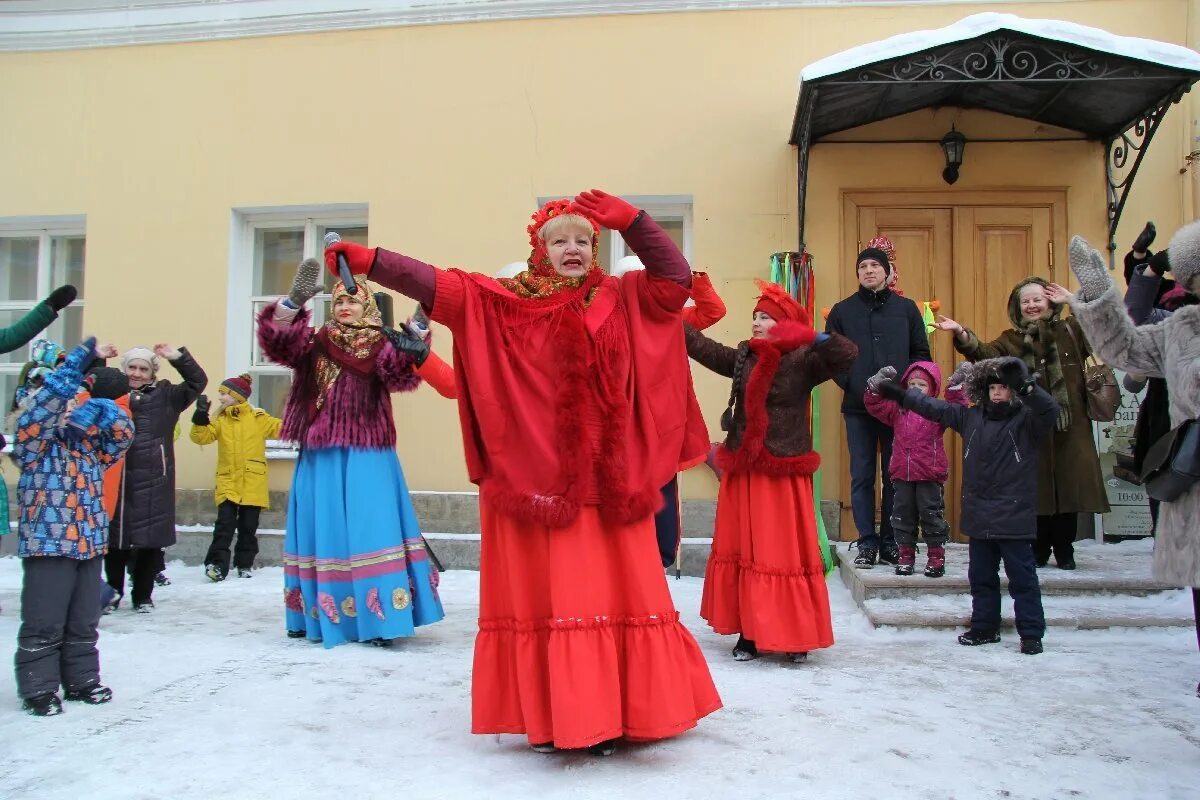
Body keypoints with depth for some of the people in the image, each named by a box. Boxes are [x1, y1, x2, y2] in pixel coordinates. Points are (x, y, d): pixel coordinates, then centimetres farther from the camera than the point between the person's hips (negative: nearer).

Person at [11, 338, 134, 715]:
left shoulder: (88, 444, 11)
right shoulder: (35, 442, -7)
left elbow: (122, 433, 7)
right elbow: (41, 409, -23)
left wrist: (103, 412, -12)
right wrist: (74, 366, -28)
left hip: (89, 544, 6)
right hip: (48, 545, -6)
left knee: (84, 622, 14)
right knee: (44, 623, 0)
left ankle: (81, 680, 25)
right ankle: (38, 688, 10)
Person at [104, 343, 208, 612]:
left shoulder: (166, 395, 9)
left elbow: (198, 382, 4)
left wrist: (178, 357, -8)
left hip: (154, 481, 0)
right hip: (117, 479, 0)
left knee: (151, 541, 4)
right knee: (116, 540, 5)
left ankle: (143, 596, 18)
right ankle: (113, 593, 21)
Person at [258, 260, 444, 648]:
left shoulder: (381, 345, 3)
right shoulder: (314, 343, 11)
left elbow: (400, 374, -17)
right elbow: (276, 341, -8)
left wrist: (412, 352, -41)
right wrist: (293, 302, -27)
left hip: (366, 455, -3)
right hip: (319, 455, 3)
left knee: (368, 528, -6)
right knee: (322, 529, 8)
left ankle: (377, 617, -3)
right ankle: (317, 614, 19)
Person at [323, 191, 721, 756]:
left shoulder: (621, 300, 11)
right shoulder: (503, 301, 4)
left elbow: (677, 280, 4)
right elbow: (436, 285, -4)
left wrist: (631, 220, -2)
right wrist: (370, 261, -16)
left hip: (609, 481, 2)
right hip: (533, 479, -2)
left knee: (613, 595, 4)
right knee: (542, 597, 3)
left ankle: (609, 717, 16)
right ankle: (546, 719, 13)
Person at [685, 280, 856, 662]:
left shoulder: (803, 360, -6)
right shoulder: (743, 358, 9)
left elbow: (848, 354, -19)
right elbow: (704, 348, 3)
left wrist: (810, 337, -32)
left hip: (784, 474, -5)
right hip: (743, 472, 5)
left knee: (785, 552, 1)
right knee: (744, 551, 8)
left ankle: (795, 634, 13)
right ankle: (749, 632, 17)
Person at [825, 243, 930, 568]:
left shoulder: (906, 308, 8)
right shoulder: (842, 310, 7)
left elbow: (921, 352, 9)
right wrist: (848, 383, -7)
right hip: (858, 407, 0)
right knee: (862, 476, 2)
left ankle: (891, 541, 14)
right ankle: (867, 543, 8)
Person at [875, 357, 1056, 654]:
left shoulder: (1027, 421, -6)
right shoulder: (970, 417, 8)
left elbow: (1050, 410, -25)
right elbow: (933, 407, 11)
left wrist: (1025, 385, -40)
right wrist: (895, 391, 9)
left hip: (1014, 517, -5)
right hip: (979, 517, 5)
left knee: (1022, 578, 2)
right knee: (981, 577, 15)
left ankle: (1031, 633, 12)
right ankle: (984, 627, 27)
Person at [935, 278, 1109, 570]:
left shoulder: (1072, 330, 7)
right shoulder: (1011, 340, 6)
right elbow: (985, 353, -11)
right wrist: (961, 334, -28)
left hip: (1070, 428, 0)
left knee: (1069, 488, 6)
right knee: (1036, 491, 3)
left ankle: (1064, 551, 21)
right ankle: (1039, 550, 19)